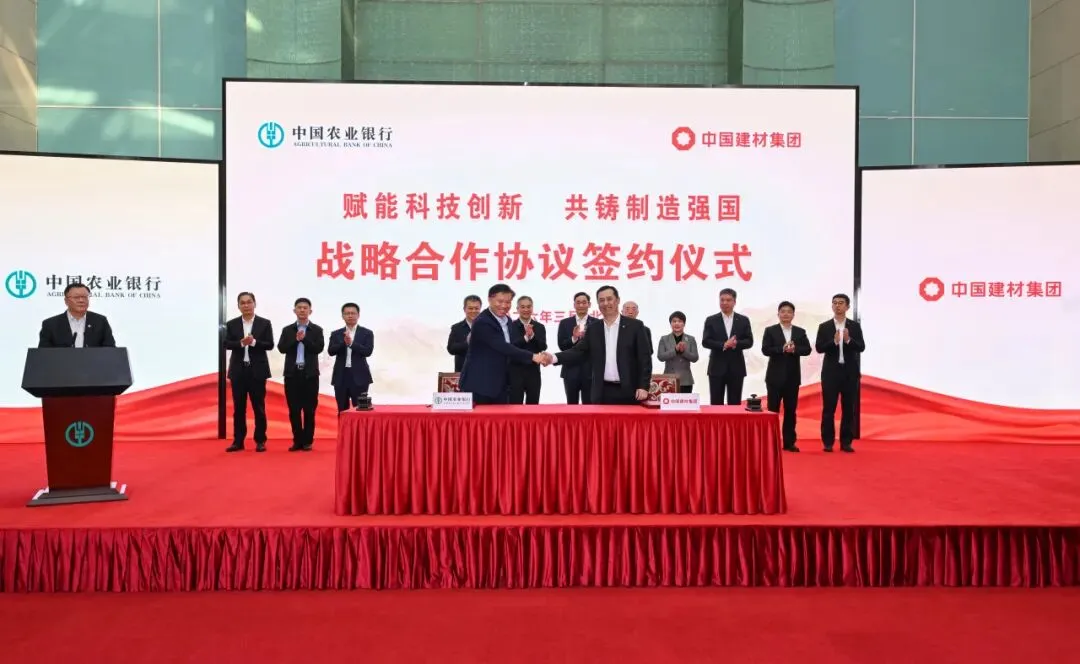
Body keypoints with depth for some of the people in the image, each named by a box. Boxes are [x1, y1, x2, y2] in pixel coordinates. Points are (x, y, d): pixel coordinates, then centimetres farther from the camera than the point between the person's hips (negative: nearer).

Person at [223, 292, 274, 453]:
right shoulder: (231, 324, 7)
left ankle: (260, 441, 9)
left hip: (257, 370, -2)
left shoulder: (265, 323, 2)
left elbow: (270, 345, -5)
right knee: (238, 407, 6)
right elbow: (226, 344, -3)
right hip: (238, 370, 2)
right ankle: (238, 441, 12)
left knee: (259, 407, 2)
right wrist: (241, 343, -20)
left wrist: (254, 342, -20)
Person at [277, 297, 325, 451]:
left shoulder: (316, 330, 4)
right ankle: (297, 440, 11)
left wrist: (304, 339, -16)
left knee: (309, 409, 1)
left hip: (310, 373, -1)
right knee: (294, 409, 3)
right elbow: (281, 348, -2)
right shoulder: (287, 330, 9)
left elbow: (319, 348, -8)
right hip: (292, 373, 2)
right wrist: (296, 339, -14)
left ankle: (307, 441, 9)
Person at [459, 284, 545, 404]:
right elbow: (503, 347, -25)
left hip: (500, 385, 8)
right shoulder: (482, 322, -18)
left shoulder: (507, 320, 11)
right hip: (479, 385, -8)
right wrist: (532, 356, -27)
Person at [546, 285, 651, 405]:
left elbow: (645, 358, -2)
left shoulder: (635, 326, 1)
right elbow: (579, 352, 4)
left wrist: (643, 386, -11)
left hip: (629, 392, -3)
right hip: (603, 392, 3)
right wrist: (554, 358, -12)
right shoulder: (593, 329, 11)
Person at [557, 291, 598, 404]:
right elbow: (561, 346, -2)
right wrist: (573, 338, -19)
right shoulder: (565, 323, 6)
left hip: (590, 371, -1)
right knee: (571, 405, 8)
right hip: (571, 370, 1)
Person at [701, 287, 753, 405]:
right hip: (717, 367, -1)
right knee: (716, 403, 1)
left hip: (736, 368, 1)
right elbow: (705, 342, -5)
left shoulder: (743, 320, 7)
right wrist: (723, 345, -19)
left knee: (735, 404, 4)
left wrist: (736, 344, -19)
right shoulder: (711, 320, 4)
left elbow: (749, 342, 1)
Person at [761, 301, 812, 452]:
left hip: (793, 376, 3)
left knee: (790, 410, 6)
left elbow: (807, 349, -1)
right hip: (775, 376, -3)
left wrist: (794, 349, -19)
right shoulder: (770, 330, 0)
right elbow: (765, 350, -10)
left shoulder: (800, 332, 9)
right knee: (773, 410, 0)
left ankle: (789, 442, 12)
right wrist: (782, 349, -22)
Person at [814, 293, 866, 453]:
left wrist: (848, 340, -19)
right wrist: (834, 341, -20)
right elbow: (819, 348, -5)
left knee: (849, 408, 4)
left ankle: (846, 442, 11)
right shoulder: (824, 327, 3)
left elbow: (861, 347, -2)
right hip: (831, 371, -1)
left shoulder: (855, 326, 5)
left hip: (850, 372, 1)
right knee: (828, 408, 0)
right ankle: (828, 442, 7)